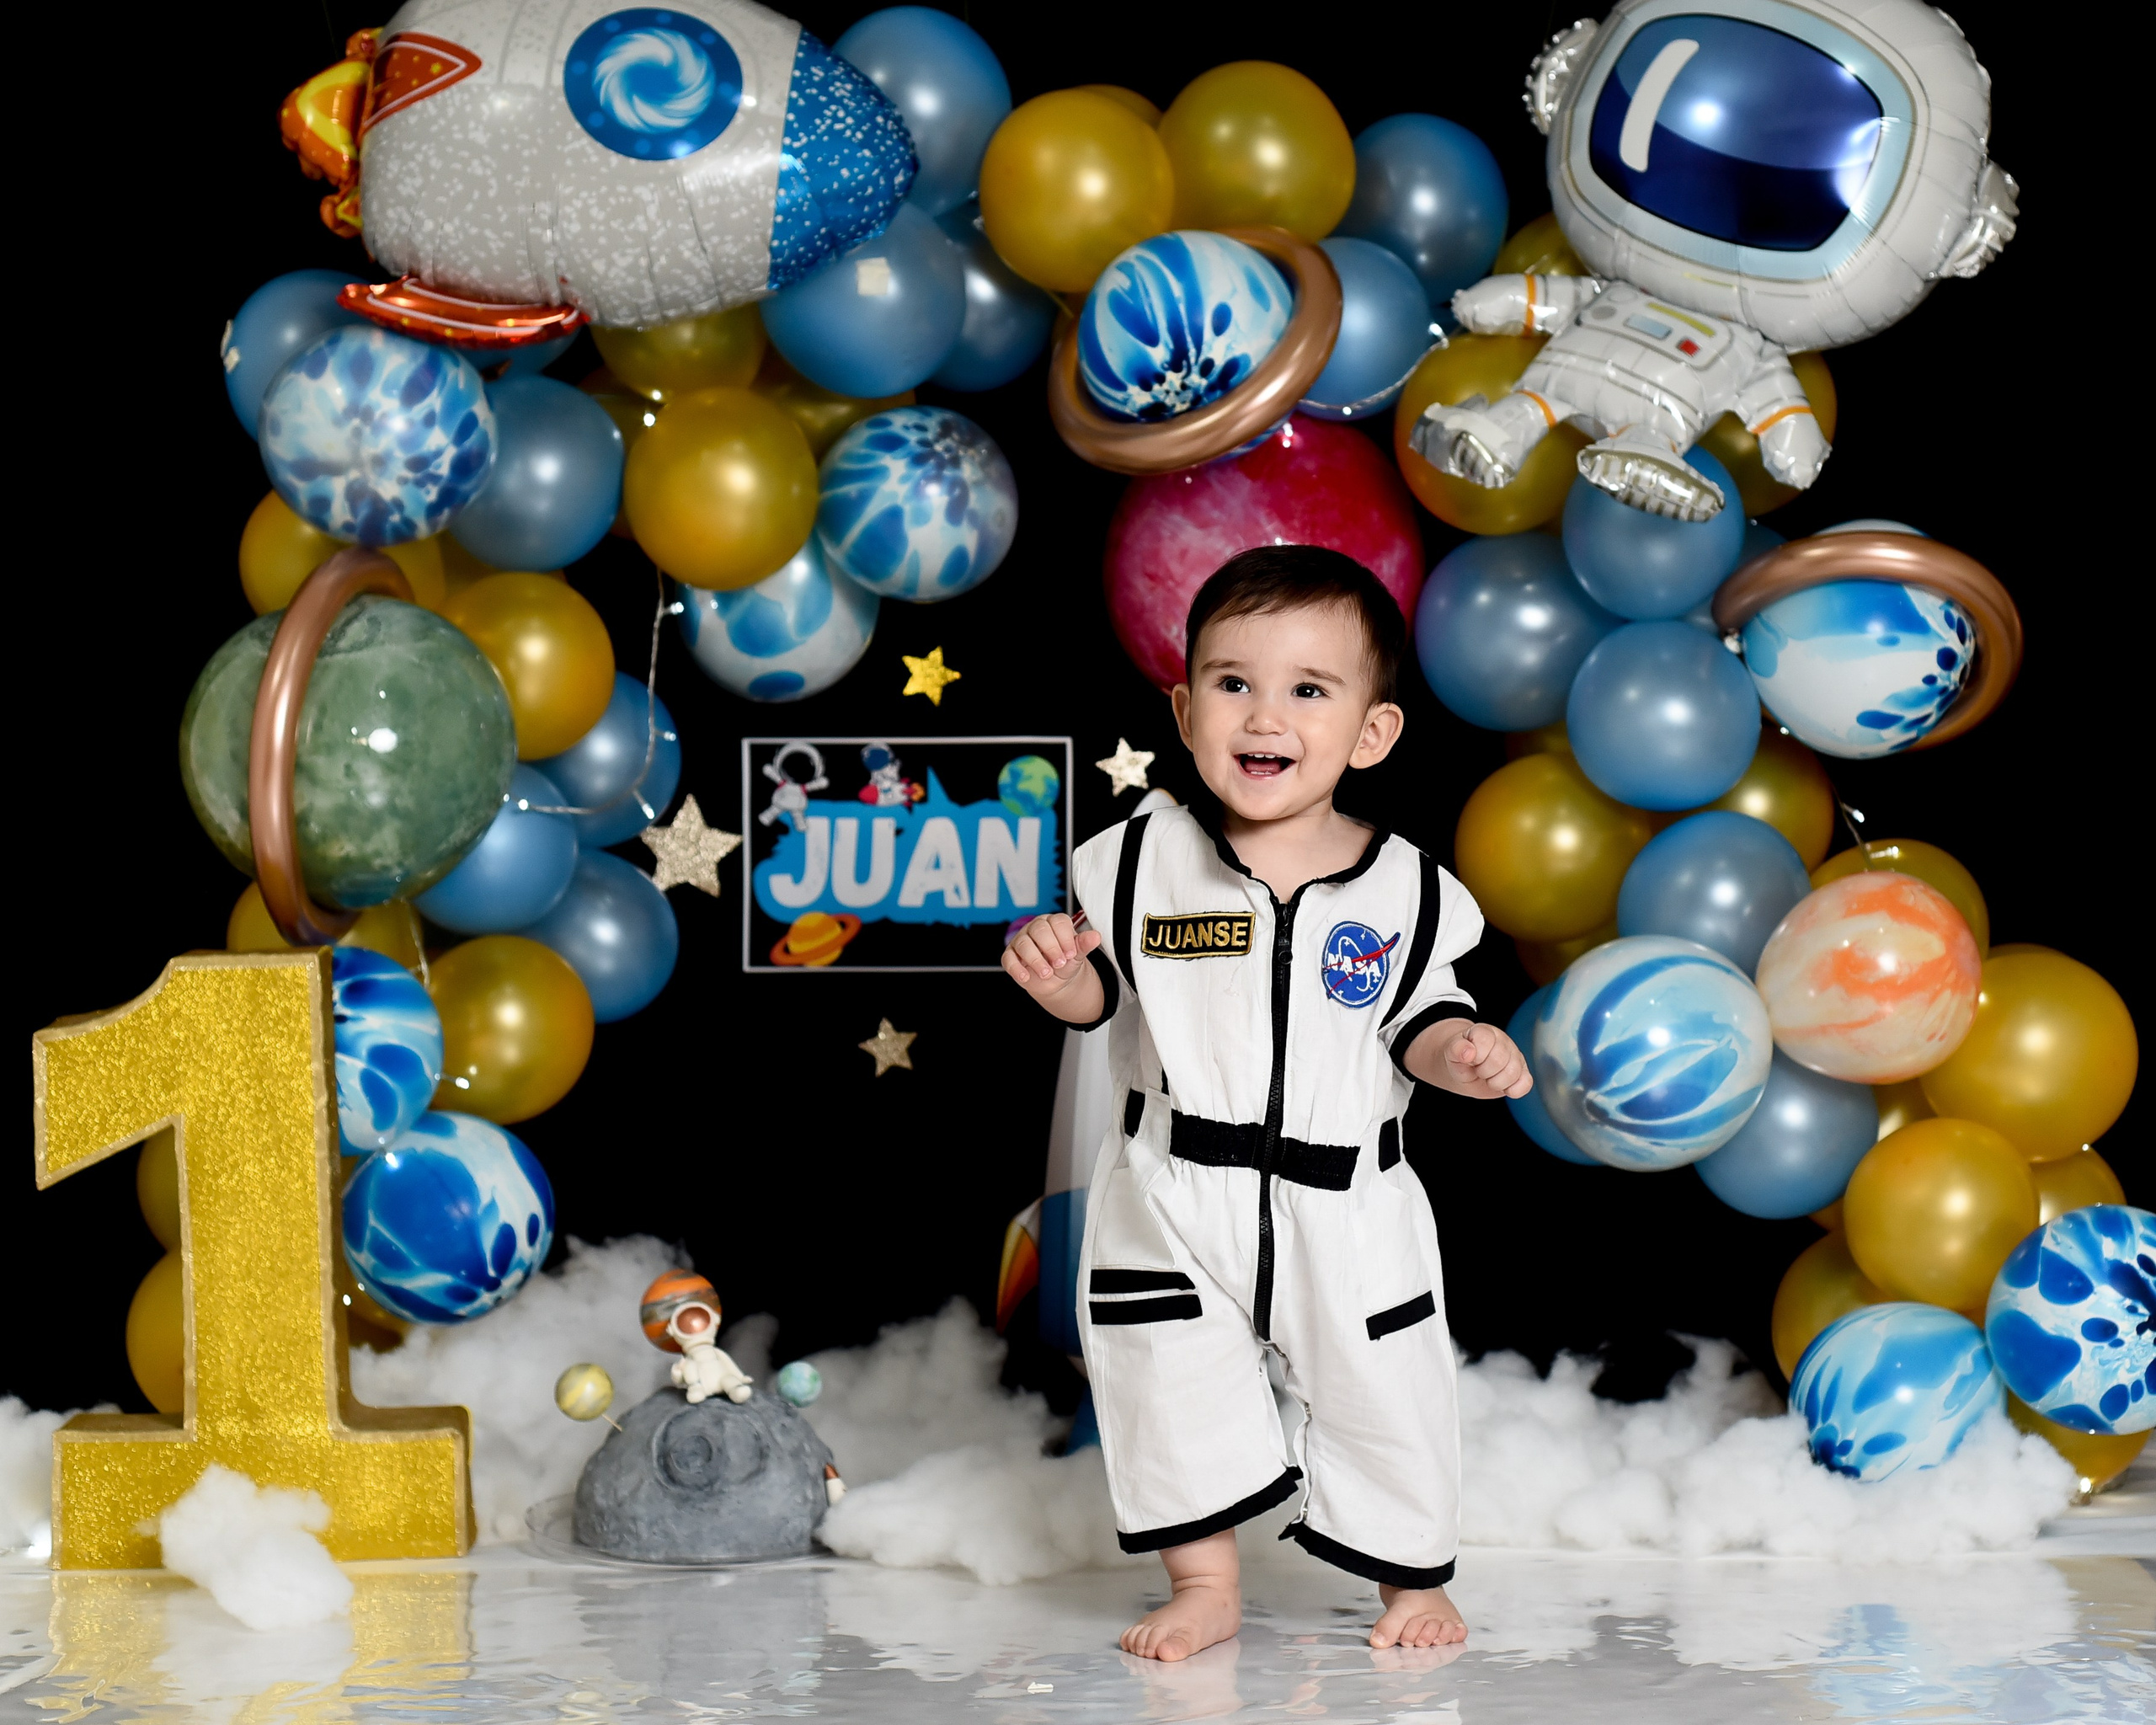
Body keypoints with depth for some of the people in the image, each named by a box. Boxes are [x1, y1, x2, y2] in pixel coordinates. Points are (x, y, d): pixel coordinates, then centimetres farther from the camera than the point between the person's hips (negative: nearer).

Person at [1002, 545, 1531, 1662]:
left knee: (1380, 1399, 9)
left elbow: (1419, 1019, 3)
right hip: (1174, 1197, 0)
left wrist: (1464, 1052, -17)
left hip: (1346, 1206, 0)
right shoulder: (1140, 861, -4)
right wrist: (1052, 969, -18)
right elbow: (1096, 991, 4)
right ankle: (1205, 1587, 23)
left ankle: (1410, 1578, 30)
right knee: (1173, 1392, 6)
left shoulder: (1402, 889, -3)